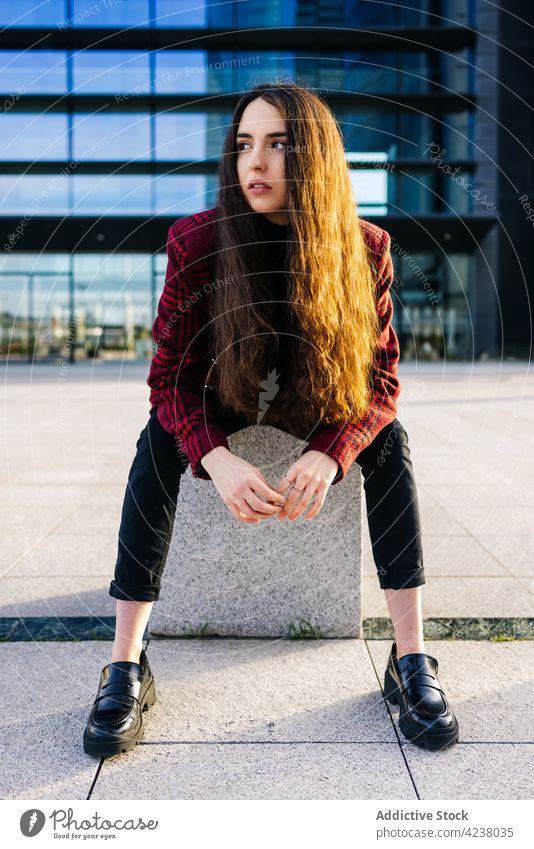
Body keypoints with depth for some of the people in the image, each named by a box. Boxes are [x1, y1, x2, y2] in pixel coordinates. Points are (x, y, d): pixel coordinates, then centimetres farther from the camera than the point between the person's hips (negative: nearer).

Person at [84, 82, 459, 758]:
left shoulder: (365, 248, -20)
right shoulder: (196, 241, -22)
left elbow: (381, 378, -18)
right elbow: (169, 376, -21)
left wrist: (328, 455, -38)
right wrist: (216, 459, -41)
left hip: (323, 401, 1)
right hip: (222, 396, 0)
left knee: (388, 440, -25)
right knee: (159, 439, -28)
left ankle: (411, 661, -19)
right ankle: (126, 666, -24)